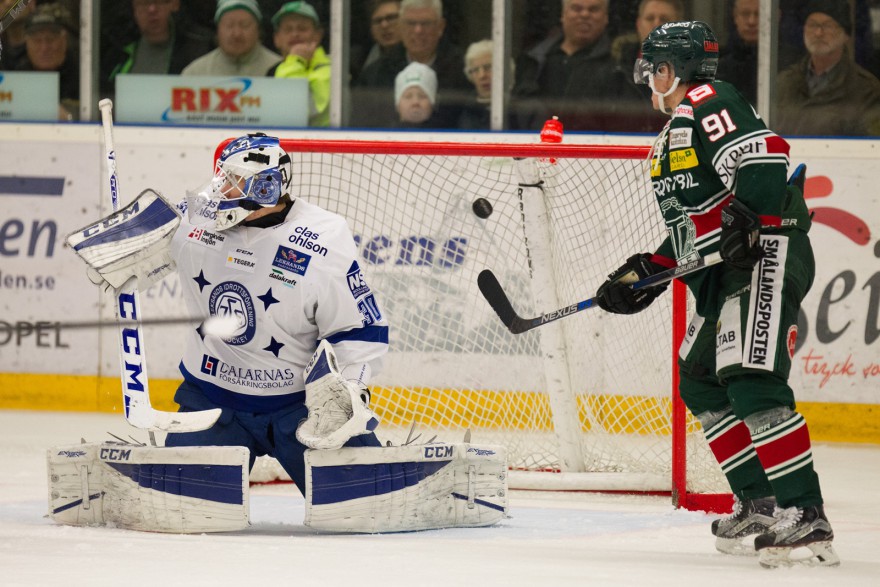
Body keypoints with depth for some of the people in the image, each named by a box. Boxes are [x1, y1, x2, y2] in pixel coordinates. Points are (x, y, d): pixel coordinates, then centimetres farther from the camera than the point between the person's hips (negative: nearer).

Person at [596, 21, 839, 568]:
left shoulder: (710, 104, -8)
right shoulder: (672, 137, 25)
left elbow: (764, 158, -24)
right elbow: (688, 227, 29)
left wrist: (746, 220, -33)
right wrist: (643, 275, 22)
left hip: (766, 255, -11)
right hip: (723, 277, 11)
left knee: (752, 381, -20)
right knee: (701, 384, 12)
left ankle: (806, 516, -26)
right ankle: (762, 504, 13)